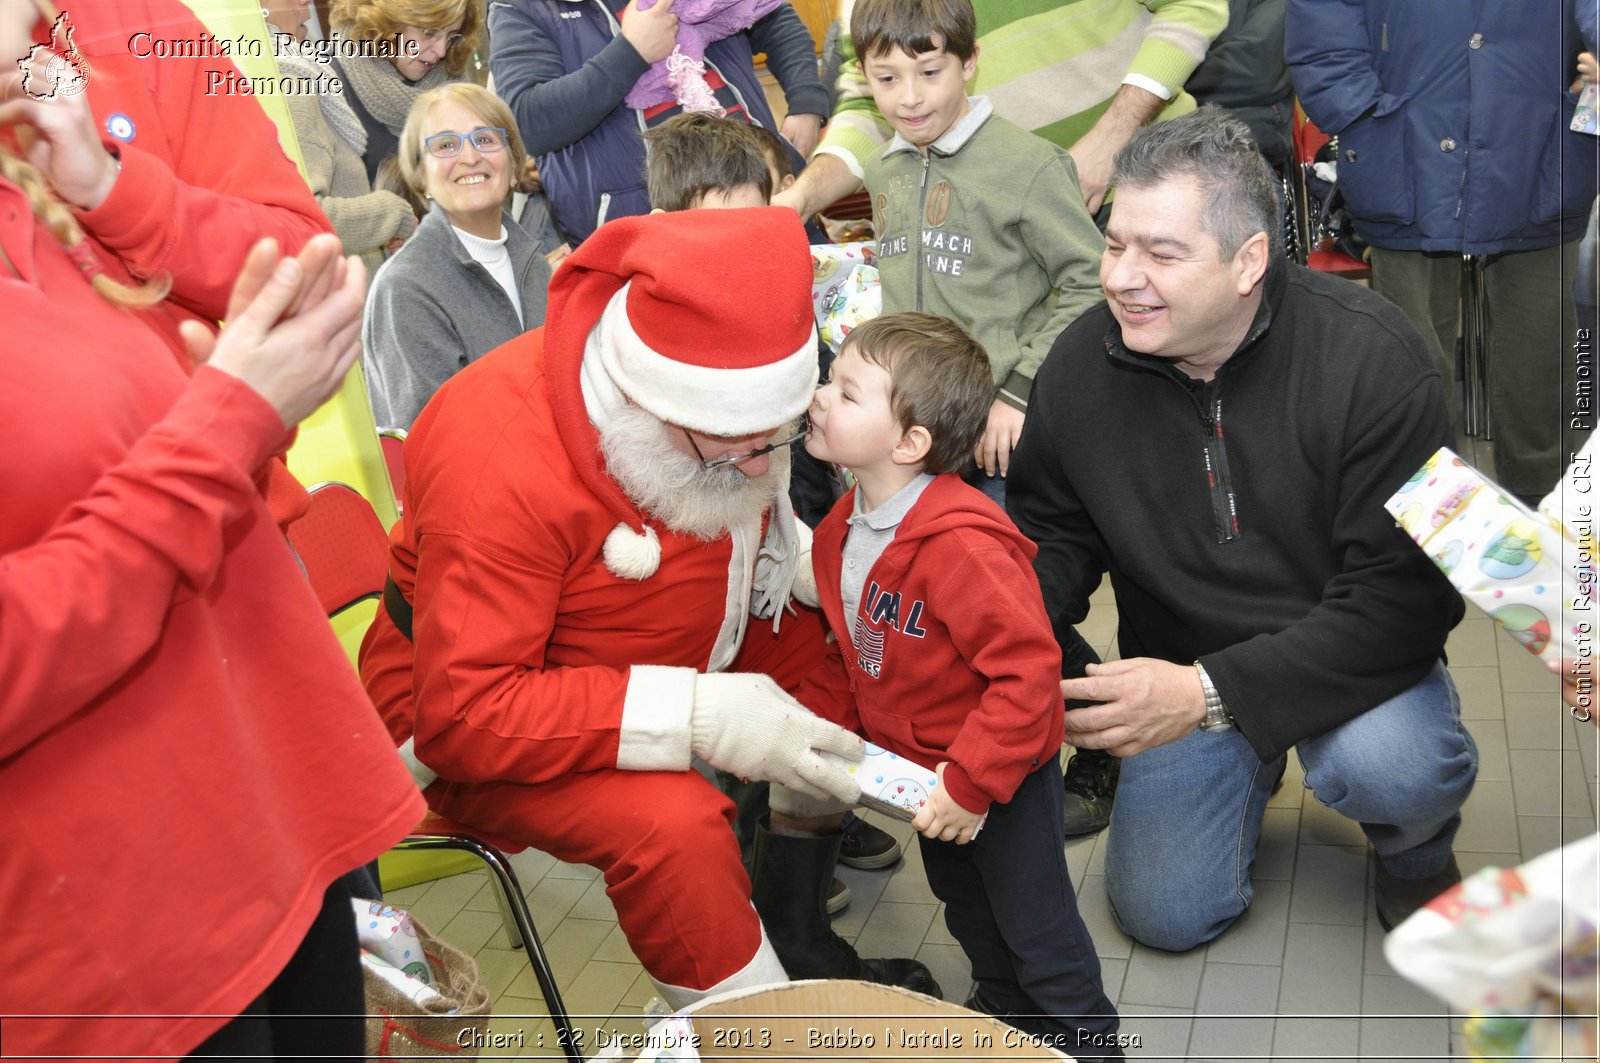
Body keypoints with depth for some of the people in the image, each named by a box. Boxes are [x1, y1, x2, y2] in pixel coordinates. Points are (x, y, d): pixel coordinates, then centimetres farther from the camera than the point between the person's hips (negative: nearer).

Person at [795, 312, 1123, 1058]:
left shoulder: (960, 545, -33)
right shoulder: (842, 530, -4)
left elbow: (1028, 668, -33)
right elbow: (850, 654, 10)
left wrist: (973, 784, -30)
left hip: (1004, 772, -9)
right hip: (921, 765, 9)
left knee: (1036, 927, 8)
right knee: (966, 907, 28)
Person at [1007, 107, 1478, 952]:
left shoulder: (1371, 357, -24)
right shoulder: (1080, 366, -12)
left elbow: (1405, 592, -26)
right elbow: (1055, 534, 5)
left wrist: (1213, 692, -34)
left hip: (1352, 662, -3)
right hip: (1181, 663, 4)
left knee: (1389, 766, -35)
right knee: (1166, 914, -2)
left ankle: (1418, 852, 5)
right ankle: (1249, 769, 30)